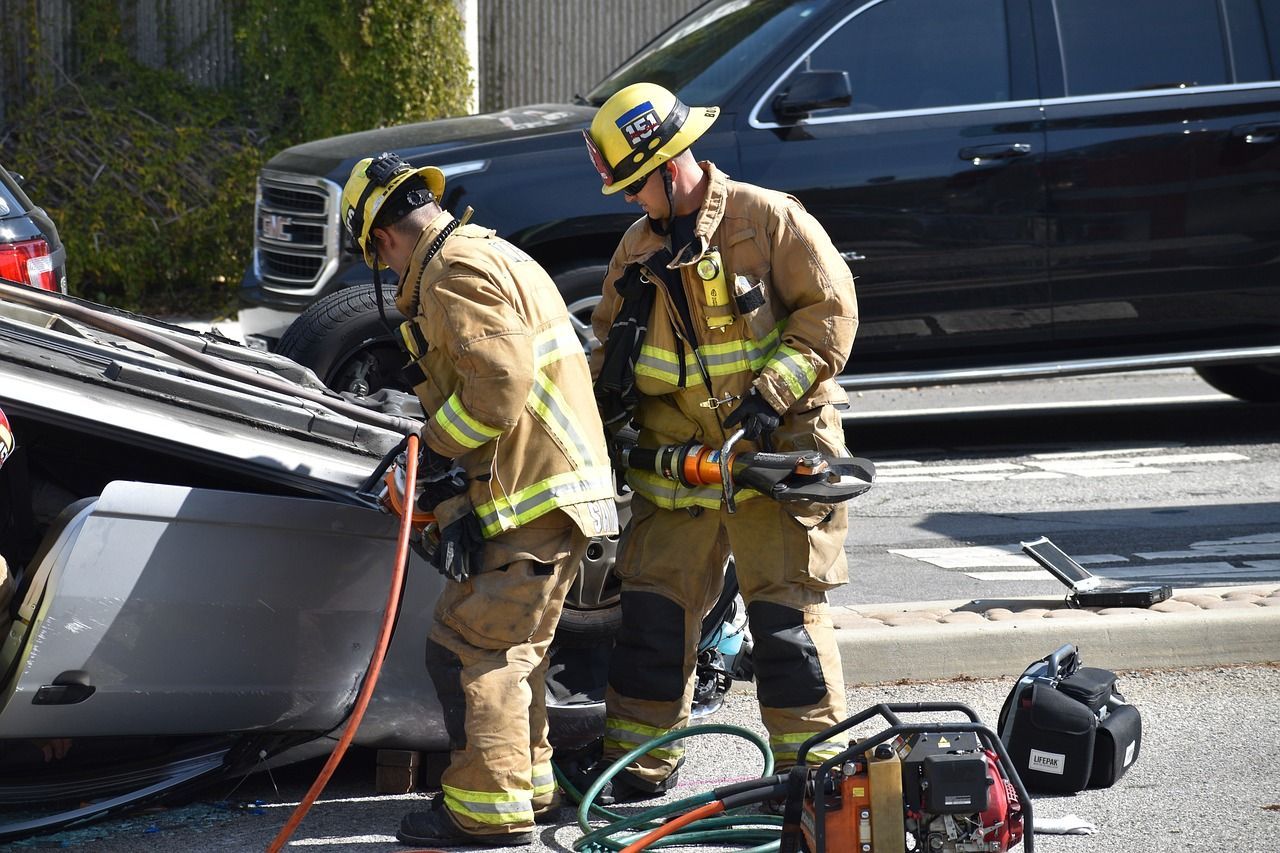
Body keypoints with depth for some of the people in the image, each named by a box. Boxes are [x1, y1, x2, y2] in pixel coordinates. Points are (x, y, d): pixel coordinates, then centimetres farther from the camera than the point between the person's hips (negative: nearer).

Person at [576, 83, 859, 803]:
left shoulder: (769, 219, -8)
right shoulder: (638, 246, 12)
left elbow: (830, 311, -12)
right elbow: (613, 343, 20)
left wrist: (770, 394, -18)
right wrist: (599, 407, 3)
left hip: (774, 447, -6)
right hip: (677, 456, 6)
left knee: (787, 609, -5)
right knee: (654, 603, 5)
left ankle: (813, 764, 2)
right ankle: (640, 764, 14)